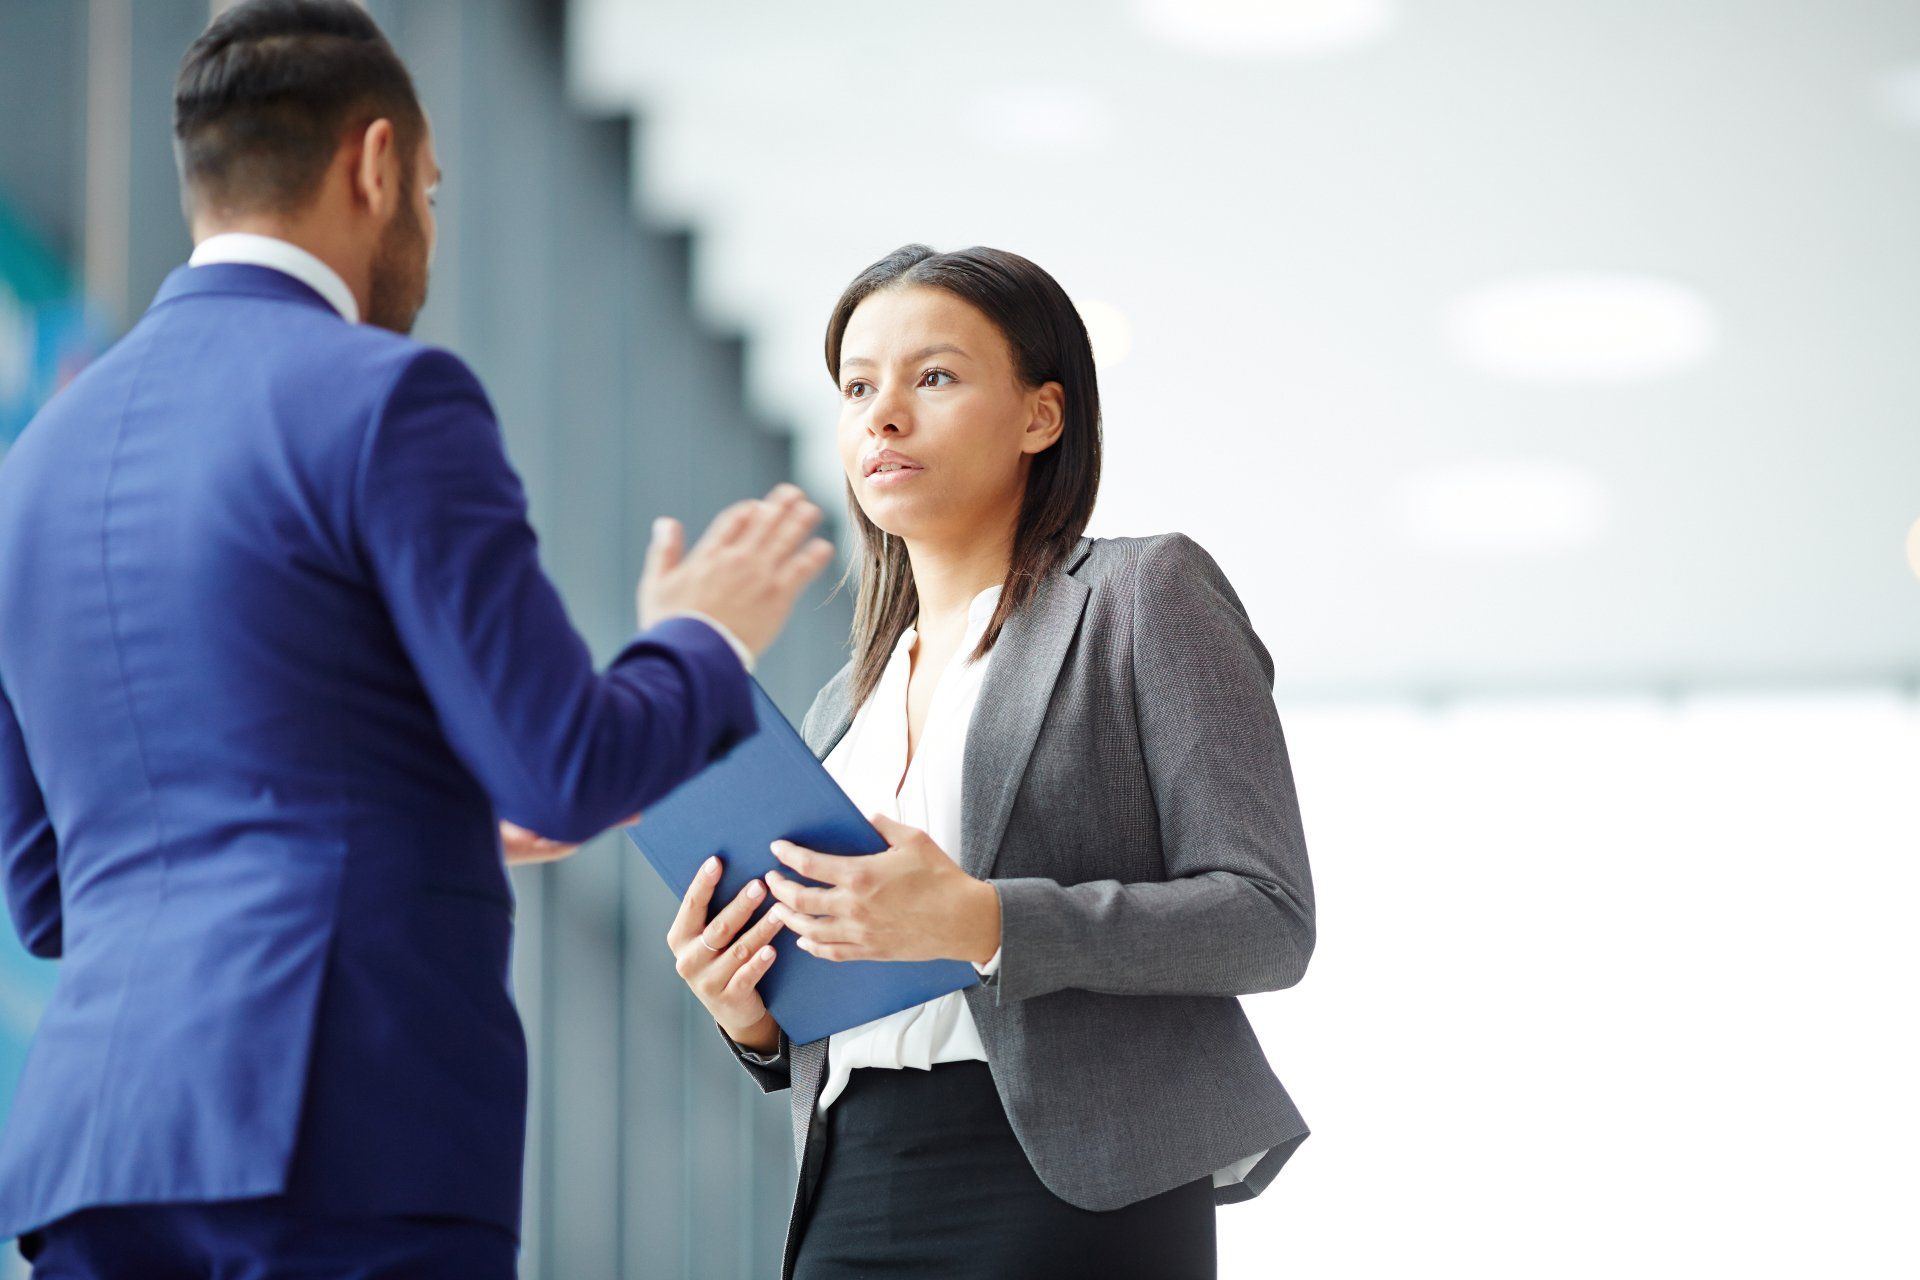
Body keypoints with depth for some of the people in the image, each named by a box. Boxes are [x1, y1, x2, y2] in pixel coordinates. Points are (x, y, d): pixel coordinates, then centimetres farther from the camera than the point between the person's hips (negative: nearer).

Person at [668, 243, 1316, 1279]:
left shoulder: (1147, 597, 3)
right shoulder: (843, 708, 20)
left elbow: (1269, 919, -7)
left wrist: (983, 925, -18)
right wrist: (756, 1019, 2)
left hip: (1067, 1196, -5)